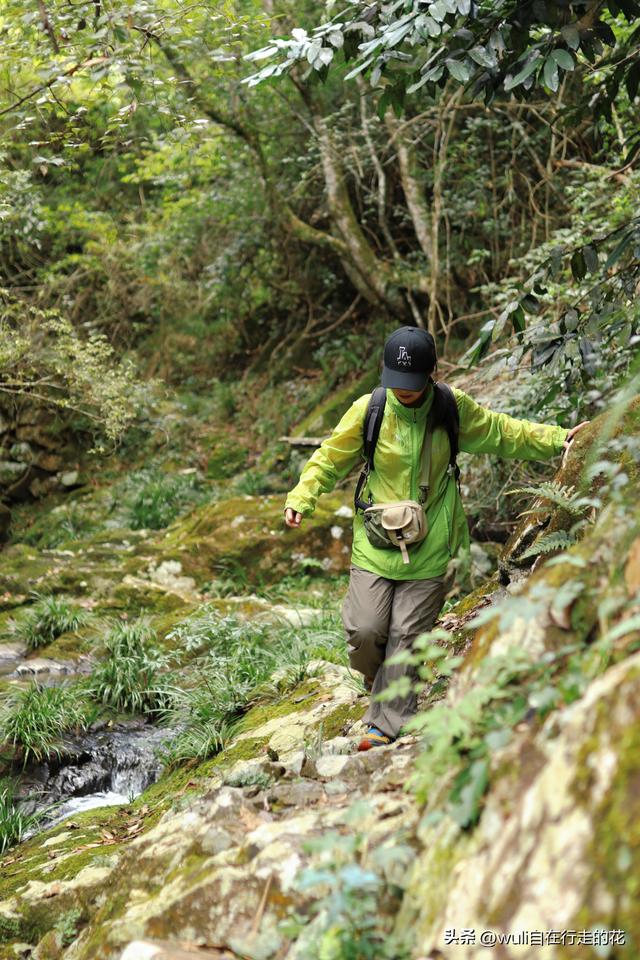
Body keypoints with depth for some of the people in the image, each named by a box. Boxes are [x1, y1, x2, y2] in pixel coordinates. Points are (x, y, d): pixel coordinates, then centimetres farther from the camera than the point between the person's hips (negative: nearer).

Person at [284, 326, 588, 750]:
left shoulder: (453, 408, -3)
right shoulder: (368, 410, -8)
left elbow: (503, 432, 12)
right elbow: (330, 458, 1)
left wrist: (557, 439, 7)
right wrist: (302, 496, -13)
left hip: (430, 549, 0)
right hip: (377, 542, 0)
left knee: (407, 637, 1)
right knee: (365, 630, -6)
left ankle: (386, 724, 11)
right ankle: (379, 679, 28)